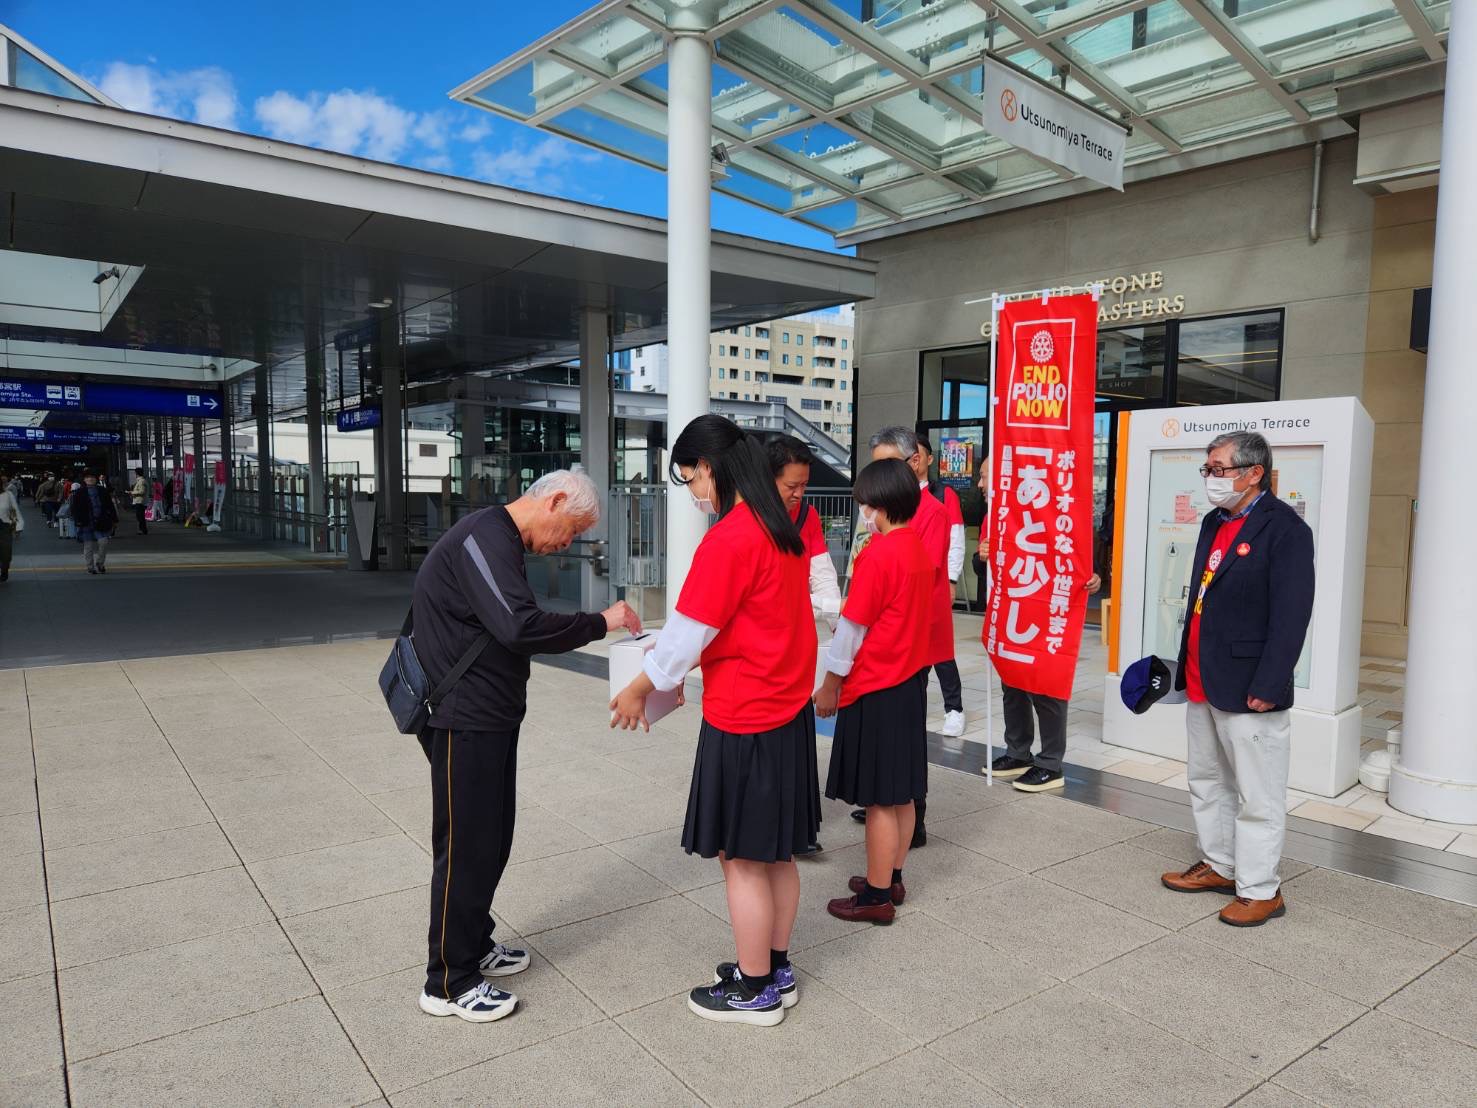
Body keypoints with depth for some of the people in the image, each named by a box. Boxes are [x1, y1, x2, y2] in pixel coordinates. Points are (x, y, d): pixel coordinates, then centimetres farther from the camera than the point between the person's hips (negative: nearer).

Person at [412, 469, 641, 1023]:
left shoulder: (499, 541, 14)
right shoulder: (483, 537, -20)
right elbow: (520, 626, -32)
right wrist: (600, 622, -22)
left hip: (490, 717, 10)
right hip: (465, 721, -10)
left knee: (492, 838, 18)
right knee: (466, 847, 2)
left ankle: (475, 947, 35)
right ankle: (449, 983, 17)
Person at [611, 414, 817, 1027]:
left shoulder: (728, 539, -21)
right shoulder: (784, 529, 7)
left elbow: (690, 630, -16)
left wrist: (639, 689, -1)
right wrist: (678, 665, 14)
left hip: (742, 720, -9)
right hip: (789, 708, 9)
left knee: (742, 858, 7)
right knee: (777, 851, 19)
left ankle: (754, 990, 22)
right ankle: (777, 970, 33)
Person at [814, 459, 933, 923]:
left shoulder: (877, 554, -19)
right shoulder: (919, 548, 6)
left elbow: (852, 627, -15)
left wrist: (829, 686, -6)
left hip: (874, 691, -9)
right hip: (910, 681, 9)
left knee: (879, 798, 1)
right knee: (902, 792, 16)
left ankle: (877, 896, 13)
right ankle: (891, 879, 30)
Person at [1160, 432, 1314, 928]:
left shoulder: (1285, 529, -14)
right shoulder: (1214, 522, 11)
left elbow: (1291, 616, -18)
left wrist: (1266, 689, -20)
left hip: (1248, 689, -9)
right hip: (1202, 682, 9)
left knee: (1257, 797, 4)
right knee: (1207, 782, 20)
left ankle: (1260, 890, 17)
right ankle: (1219, 866, 35)